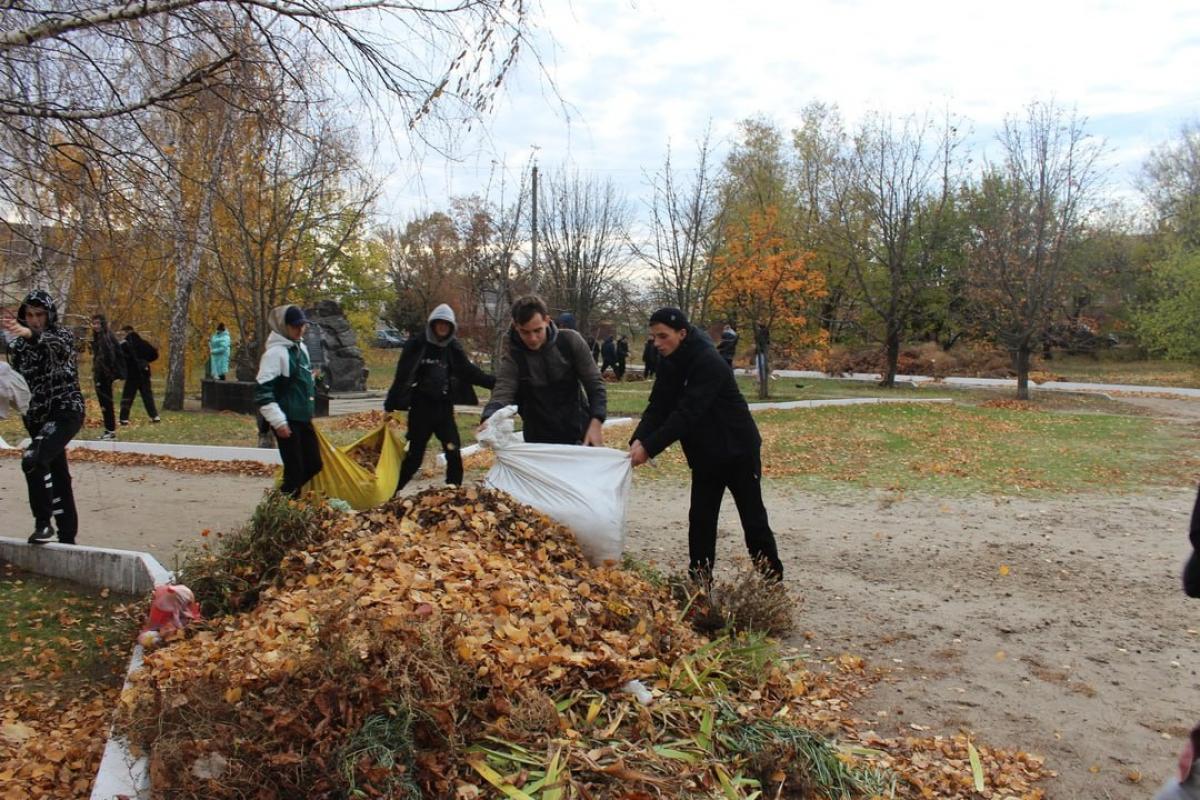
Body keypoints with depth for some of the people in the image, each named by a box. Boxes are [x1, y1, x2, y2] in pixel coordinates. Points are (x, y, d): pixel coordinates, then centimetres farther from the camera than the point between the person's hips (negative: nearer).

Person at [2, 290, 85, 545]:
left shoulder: (62, 335, -5)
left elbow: (60, 347, -30)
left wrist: (31, 334, -48)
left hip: (66, 411, -5)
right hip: (37, 418, 6)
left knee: (33, 460, -26)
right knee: (57, 476, 10)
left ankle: (43, 522, -15)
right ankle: (67, 536, 17)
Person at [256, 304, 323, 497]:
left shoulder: (301, 347, 13)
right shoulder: (275, 352, -14)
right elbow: (263, 391, -19)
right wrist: (278, 421, -21)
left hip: (304, 419, 9)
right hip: (287, 421, -9)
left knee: (314, 464, 11)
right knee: (294, 470, -5)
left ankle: (286, 495, 27)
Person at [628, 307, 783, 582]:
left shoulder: (708, 362, -26)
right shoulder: (669, 363, -1)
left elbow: (687, 413, -33)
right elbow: (658, 406, -7)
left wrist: (650, 448, -36)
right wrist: (639, 439, -25)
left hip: (738, 450, -7)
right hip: (704, 454, 7)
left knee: (753, 518, 4)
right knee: (700, 519, 6)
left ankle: (772, 578, 18)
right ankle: (699, 579, 14)